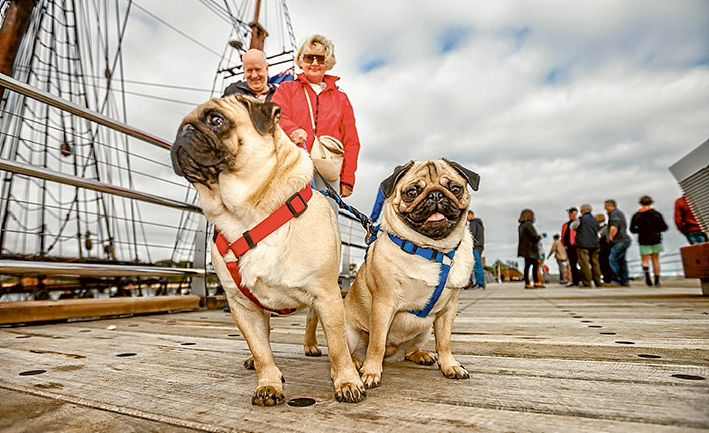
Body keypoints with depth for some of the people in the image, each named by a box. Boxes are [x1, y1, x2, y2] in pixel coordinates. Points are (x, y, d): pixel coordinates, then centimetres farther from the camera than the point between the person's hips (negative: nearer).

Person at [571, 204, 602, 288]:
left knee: (585, 263, -6)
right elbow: (598, 231, 21)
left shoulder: (581, 219, -6)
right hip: (595, 244, 6)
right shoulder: (595, 220, 11)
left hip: (583, 244, -6)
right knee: (595, 263, 11)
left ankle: (586, 282, -7)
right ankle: (598, 282, 13)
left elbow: (572, 227, 9)